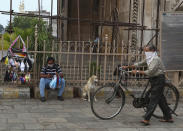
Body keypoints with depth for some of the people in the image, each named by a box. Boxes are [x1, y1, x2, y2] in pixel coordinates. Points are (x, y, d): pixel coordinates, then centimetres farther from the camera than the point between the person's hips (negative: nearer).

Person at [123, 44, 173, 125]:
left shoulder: (155, 59, -18)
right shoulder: (149, 59, 12)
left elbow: (150, 72, -25)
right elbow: (139, 64, 17)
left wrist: (137, 72, -20)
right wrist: (127, 67, 12)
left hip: (158, 80, -10)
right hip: (154, 80, 10)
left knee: (153, 100, -11)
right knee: (161, 99, 13)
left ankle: (146, 119, -13)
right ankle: (168, 117, 21)